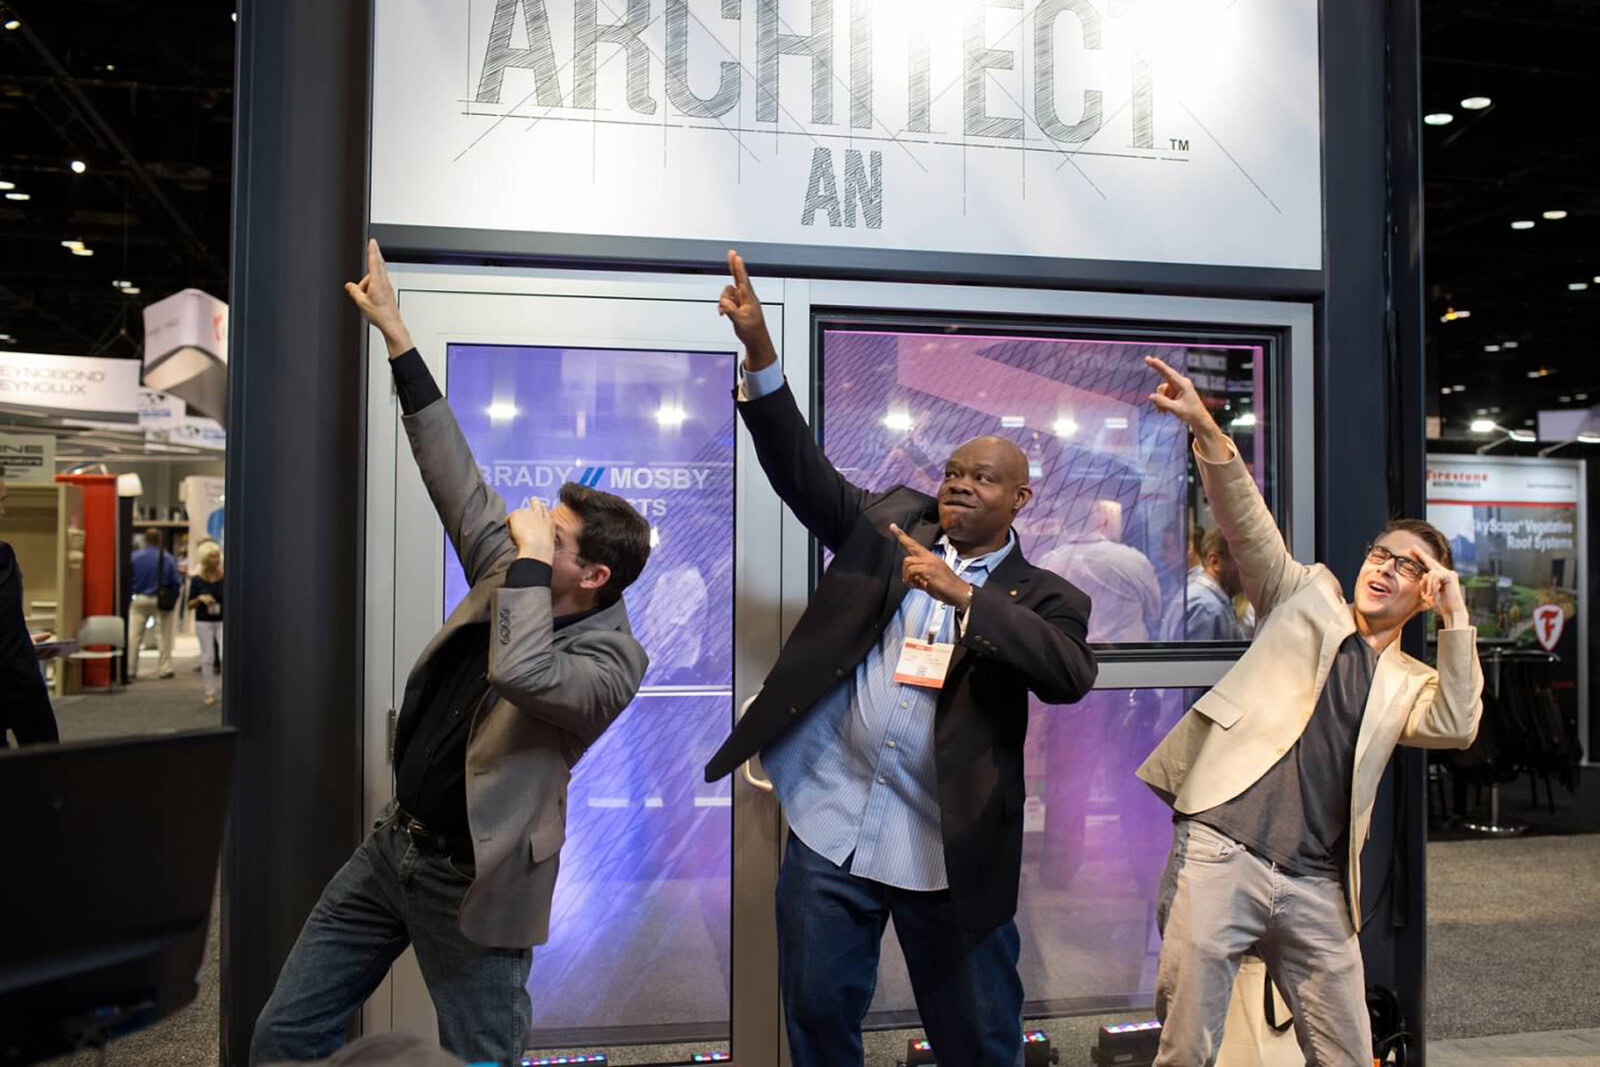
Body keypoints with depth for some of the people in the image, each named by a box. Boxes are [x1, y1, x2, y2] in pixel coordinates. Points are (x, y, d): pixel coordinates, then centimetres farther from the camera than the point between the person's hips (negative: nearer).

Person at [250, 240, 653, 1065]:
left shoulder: (612, 661, -20)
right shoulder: (510, 576, 0)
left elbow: (520, 675, -40)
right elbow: (456, 479, 1)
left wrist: (529, 554, -28)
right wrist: (396, 335, 1)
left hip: (471, 881, -7)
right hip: (395, 842, 7)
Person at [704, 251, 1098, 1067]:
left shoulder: (1043, 596, 0)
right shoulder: (890, 526, 8)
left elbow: (1073, 675, -18)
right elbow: (802, 472, -1)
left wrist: (962, 593, -24)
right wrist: (758, 350, -13)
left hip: (951, 848, -2)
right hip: (831, 824, 2)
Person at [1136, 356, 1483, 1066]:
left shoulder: (1410, 684, 19)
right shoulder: (1308, 596, 14)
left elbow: (1456, 728, -2)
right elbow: (1248, 524, 0)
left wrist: (1455, 617, -3)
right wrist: (1205, 429, -14)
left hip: (1317, 887, 4)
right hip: (1220, 850, -3)